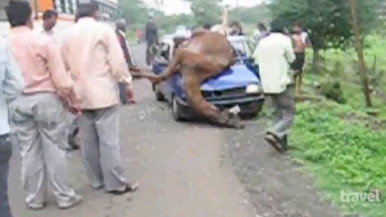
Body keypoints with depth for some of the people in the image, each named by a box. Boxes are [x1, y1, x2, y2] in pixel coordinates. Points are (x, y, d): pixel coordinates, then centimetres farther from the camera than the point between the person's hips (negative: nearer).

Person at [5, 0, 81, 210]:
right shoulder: (43, 41, -11)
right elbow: (60, 78, -11)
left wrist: (12, 95, 14)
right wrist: (72, 95, 4)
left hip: (17, 102, 4)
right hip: (45, 99, -3)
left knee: (29, 151, 12)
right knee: (54, 149, 5)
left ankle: (34, 198, 22)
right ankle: (64, 196, 14)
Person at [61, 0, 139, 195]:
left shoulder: (68, 34, 8)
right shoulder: (103, 29, -7)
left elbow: (64, 64, 12)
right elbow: (117, 60, -10)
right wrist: (127, 83, 1)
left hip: (81, 94, 6)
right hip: (103, 92, -5)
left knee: (88, 141, 10)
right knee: (109, 140, -4)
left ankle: (96, 180, 19)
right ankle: (116, 184, -1)